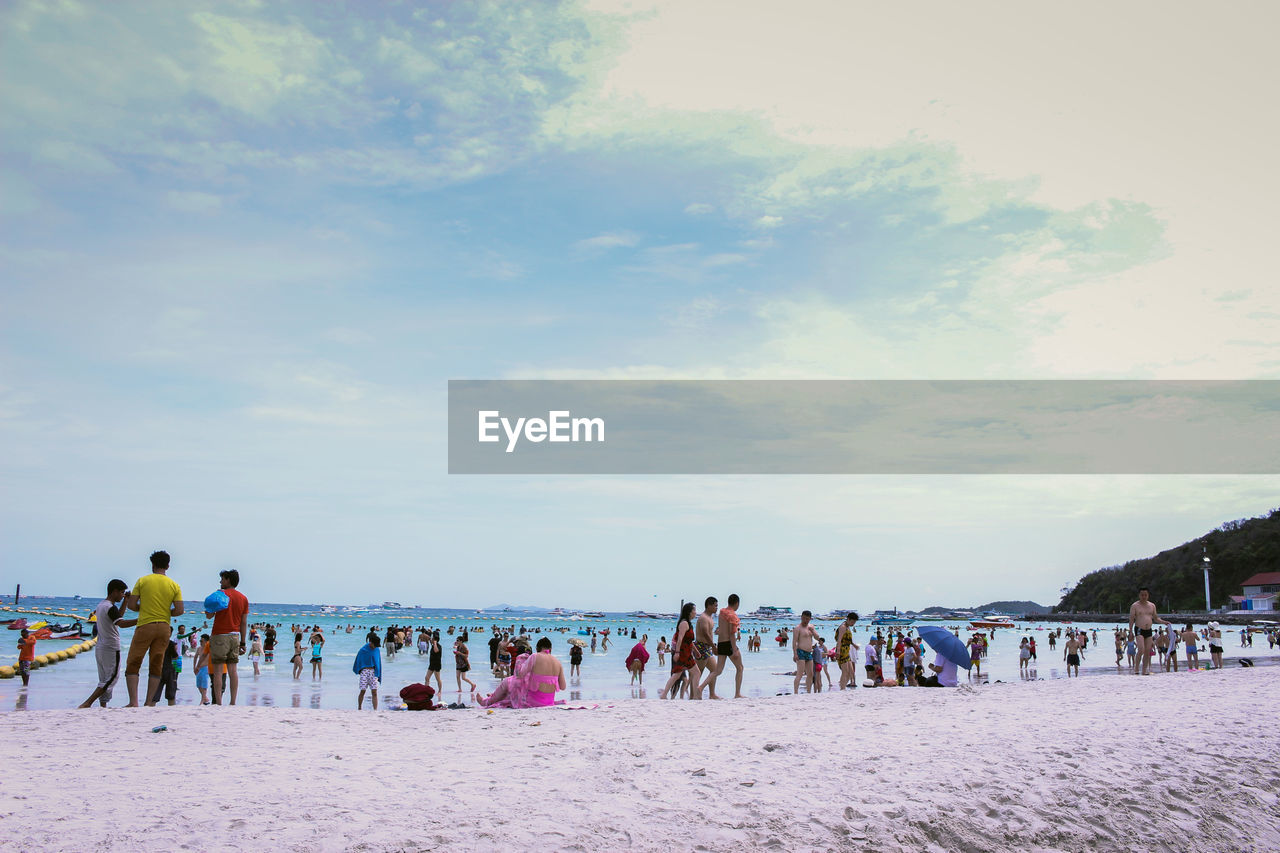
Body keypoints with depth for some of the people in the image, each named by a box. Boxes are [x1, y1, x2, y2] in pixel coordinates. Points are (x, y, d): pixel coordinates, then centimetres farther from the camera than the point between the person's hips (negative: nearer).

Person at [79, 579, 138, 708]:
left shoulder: (100, 604, 13)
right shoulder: (110, 607, -16)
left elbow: (117, 617, 26)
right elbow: (121, 623, -32)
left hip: (99, 648, 9)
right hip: (111, 649, -9)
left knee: (104, 680, 11)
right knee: (112, 678, -5)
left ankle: (103, 706, 8)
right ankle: (87, 703, -10)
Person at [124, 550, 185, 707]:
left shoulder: (142, 581, -2)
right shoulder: (174, 585, 3)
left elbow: (132, 605, -4)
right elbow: (179, 610, -3)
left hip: (145, 626, -3)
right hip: (164, 628, 3)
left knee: (132, 665, 5)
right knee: (156, 667, 9)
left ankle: (133, 702, -6)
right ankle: (149, 703, 8)